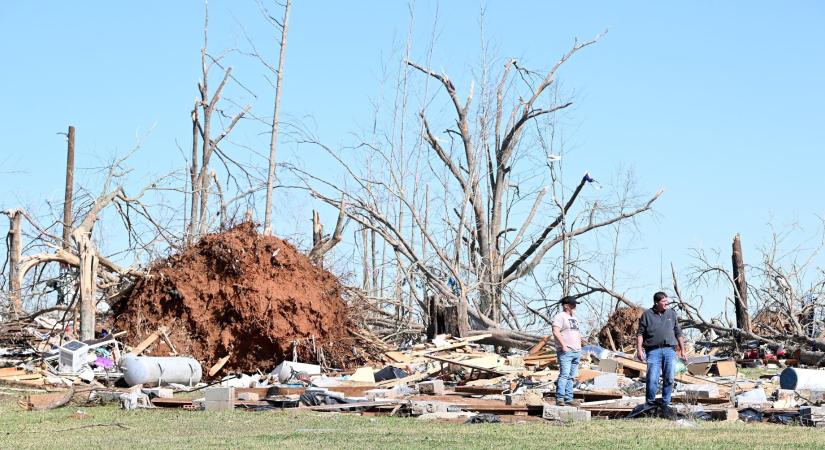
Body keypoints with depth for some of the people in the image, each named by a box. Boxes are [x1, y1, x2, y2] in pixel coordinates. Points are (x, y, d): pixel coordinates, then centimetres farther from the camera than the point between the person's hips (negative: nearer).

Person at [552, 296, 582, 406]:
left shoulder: (574, 318, 23)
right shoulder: (560, 316, -5)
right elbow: (556, 332, -16)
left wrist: (580, 347, 20)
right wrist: (563, 345, -23)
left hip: (576, 351, 8)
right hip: (565, 351, -8)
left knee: (571, 376, 6)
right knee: (564, 375, -16)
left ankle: (568, 399, 6)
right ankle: (559, 398, -18)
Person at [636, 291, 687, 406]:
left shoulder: (671, 314, 15)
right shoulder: (647, 315, 6)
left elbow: (678, 333, 19)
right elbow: (640, 333, 3)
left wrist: (682, 350, 16)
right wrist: (639, 349, -7)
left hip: (669, 350, 3)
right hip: (653, 350, -3)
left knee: (669, 378, 1)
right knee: (652, 379, -9)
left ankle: (666, 404, 11)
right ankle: (650, 404, 1)